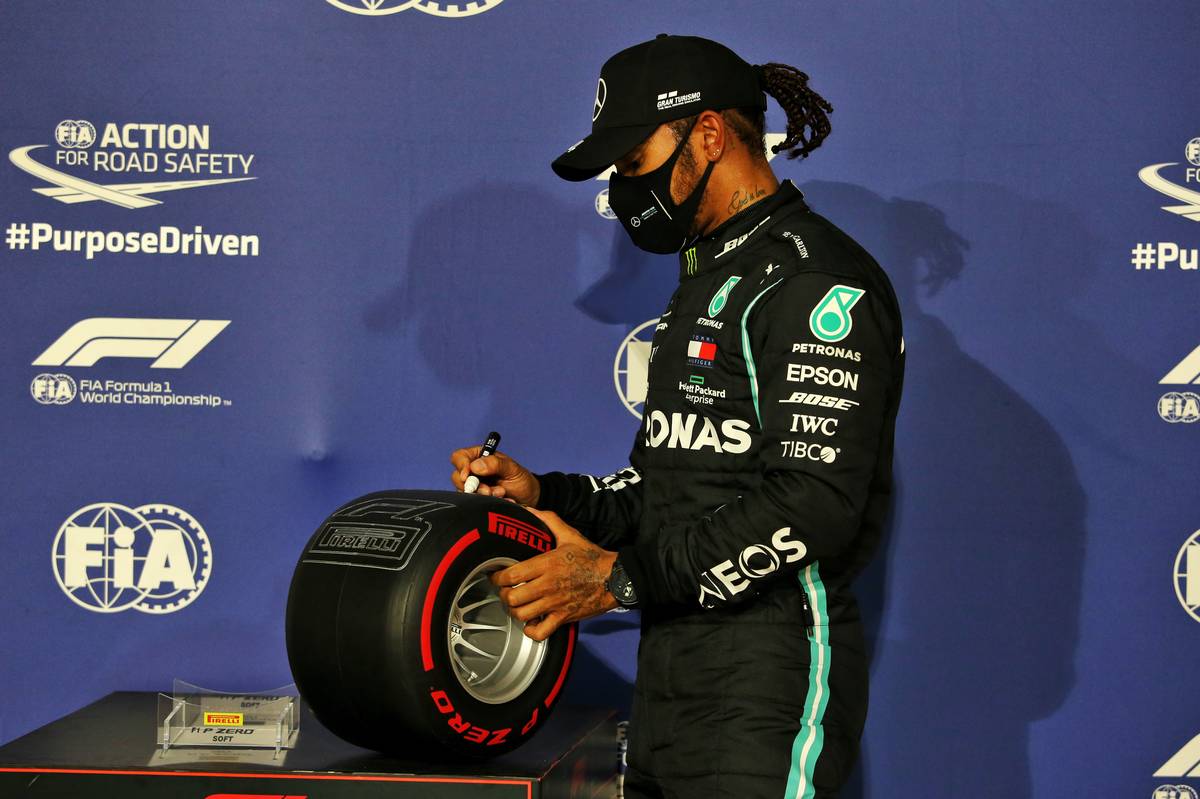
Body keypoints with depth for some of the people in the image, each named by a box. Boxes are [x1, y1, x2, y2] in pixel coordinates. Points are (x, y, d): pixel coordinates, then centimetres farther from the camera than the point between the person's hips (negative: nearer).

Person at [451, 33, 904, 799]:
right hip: (674, 670, 9)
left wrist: (619, 578, -21)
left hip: (769, 678, -9)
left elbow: (815, 502, -21)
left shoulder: (818, 282, -12)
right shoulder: (711, 279, 21)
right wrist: (544, 495, 8)